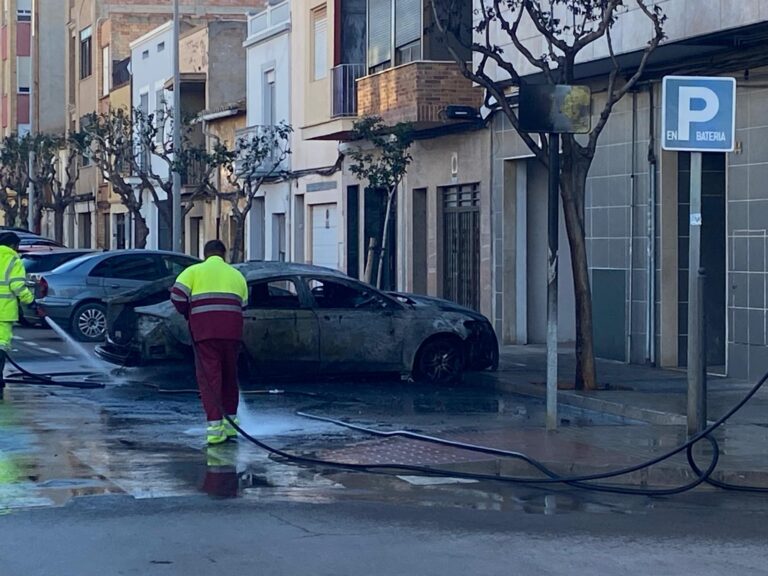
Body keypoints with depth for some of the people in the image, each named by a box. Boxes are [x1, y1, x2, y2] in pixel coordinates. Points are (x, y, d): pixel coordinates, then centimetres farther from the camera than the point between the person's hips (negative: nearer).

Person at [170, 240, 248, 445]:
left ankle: (215, 425, -13)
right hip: (232, 330, 3)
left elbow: (177, 294, -3)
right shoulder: (236, 275, 19)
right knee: (230, 374, 17)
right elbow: (243, 305, 14)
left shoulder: (194, 271, 9)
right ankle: (230, 422, 24)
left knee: (208, 375, -3)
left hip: (204, 330, -3)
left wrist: (188, 314, 13)